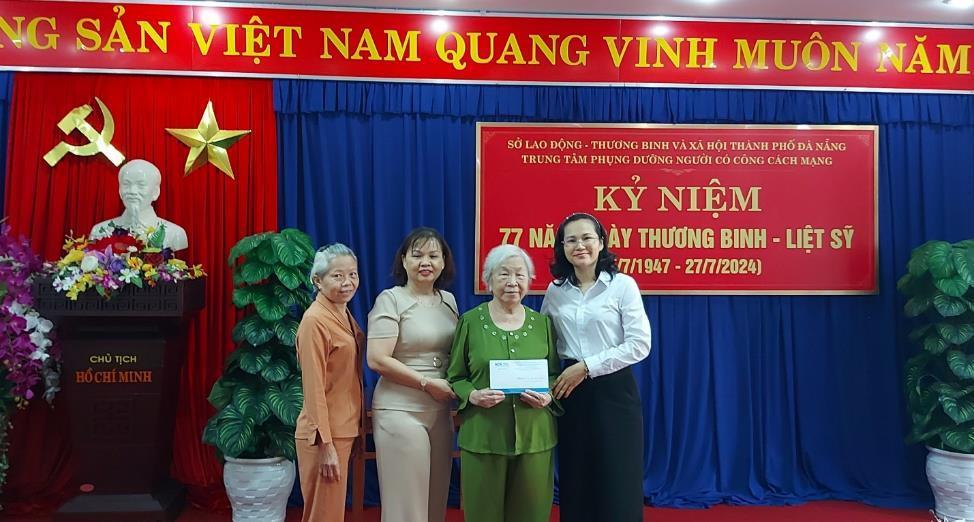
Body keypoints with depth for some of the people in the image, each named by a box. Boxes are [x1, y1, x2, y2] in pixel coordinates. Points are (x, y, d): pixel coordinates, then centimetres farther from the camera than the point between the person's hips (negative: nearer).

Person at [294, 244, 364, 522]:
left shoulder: (345, 314, 9)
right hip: (325, 435, -8)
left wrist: (356, 429, 13)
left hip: (345, 429, 9)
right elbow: (314, 387, -19)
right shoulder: (315, 320, -17)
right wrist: (326, 444, -20)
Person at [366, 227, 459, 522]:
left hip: (441, 410, 6)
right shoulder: (390, 299, -7)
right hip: (401, 410, -5)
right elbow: (377, 360, -15)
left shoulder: (448, 300, 10)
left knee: (437, 497, 12)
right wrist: (427, 383, -14)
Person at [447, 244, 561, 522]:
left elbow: (555, 375, 12)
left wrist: (548, 396, -8)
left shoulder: (542, 323, 7)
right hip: (483, 436, -2)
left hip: (534, 436, 2)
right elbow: (454, 377, 4)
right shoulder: (470, 321, 0)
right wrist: (473, 395, -15)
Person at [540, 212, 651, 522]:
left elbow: (640, 345, -11)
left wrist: (586, 367, -15)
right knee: (575, 484, 12)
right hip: (571, 393, 4)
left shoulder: (623, 285, -6)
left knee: (618, 485, 4)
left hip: (613, 390, -3)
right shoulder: (555, 292, 6)